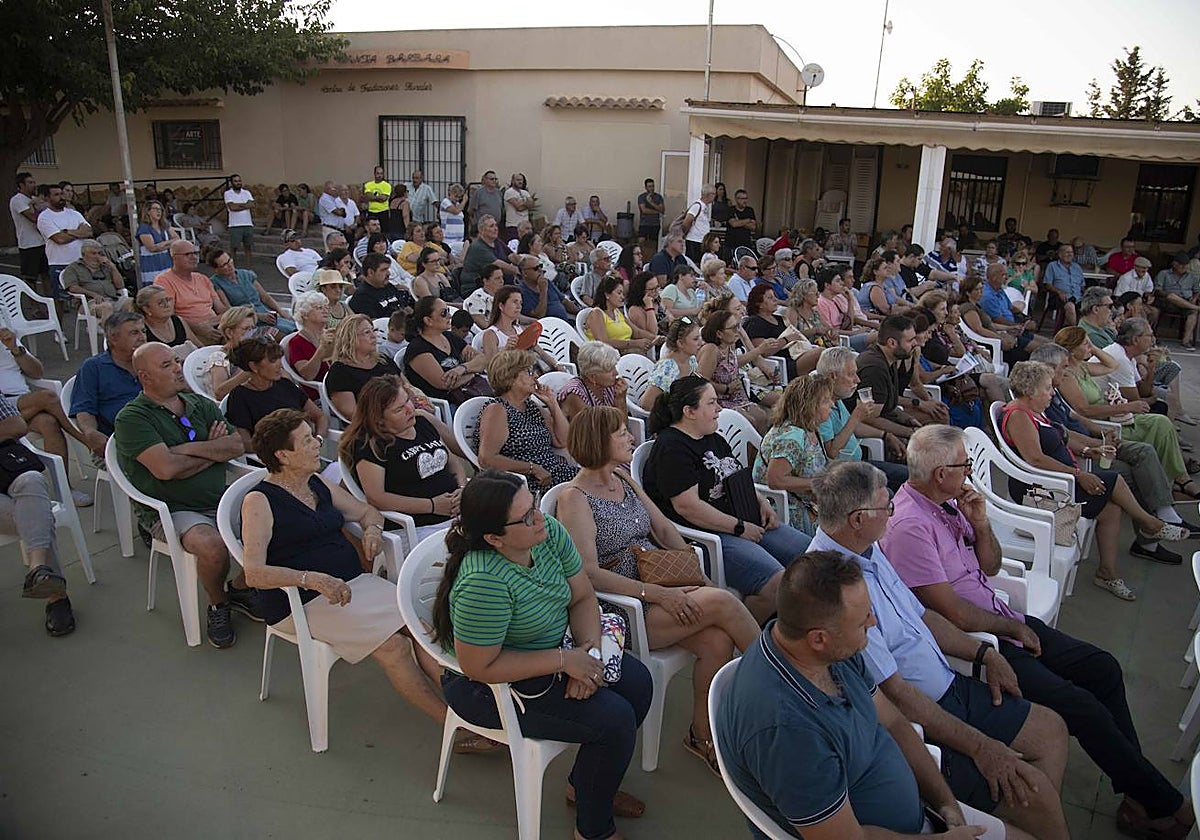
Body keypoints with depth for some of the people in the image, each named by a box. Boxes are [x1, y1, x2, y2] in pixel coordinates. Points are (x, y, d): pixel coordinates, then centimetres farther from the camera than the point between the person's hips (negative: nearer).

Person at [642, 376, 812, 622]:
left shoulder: (713, 439, 17)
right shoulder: (671, 449, -13)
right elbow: (687, 506, -20)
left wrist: (761, 502, 9)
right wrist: (739, 528, -16)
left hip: (747, 522, 10)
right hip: (706, 535, -10)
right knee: (776, 583, -26)